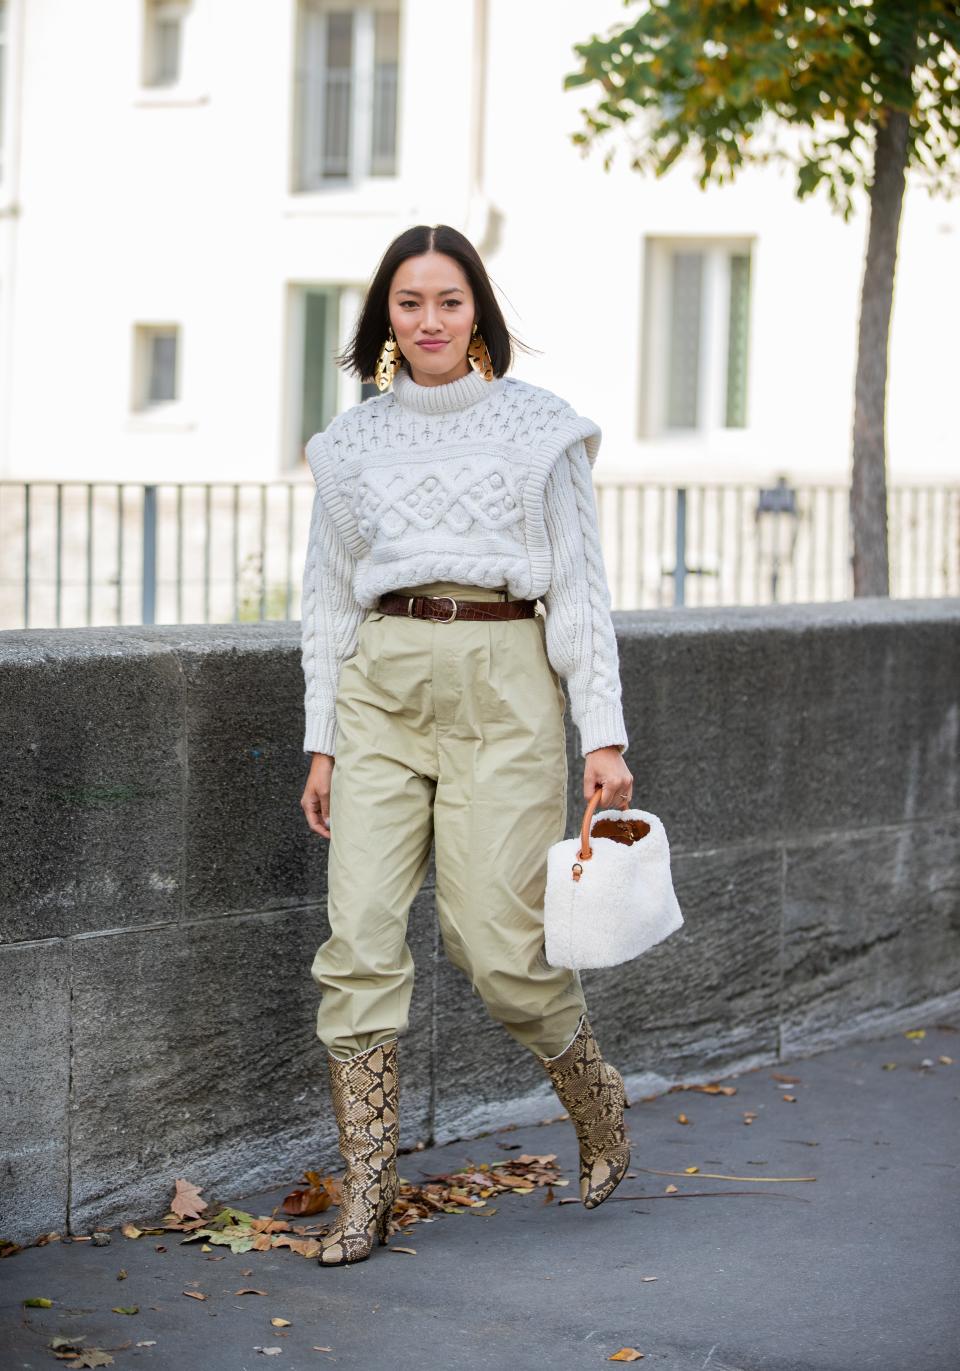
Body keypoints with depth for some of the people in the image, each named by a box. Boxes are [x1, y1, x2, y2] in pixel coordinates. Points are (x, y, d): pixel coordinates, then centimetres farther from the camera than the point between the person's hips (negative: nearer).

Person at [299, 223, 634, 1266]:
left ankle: (596, 1102, 24)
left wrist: (602, 734, -4)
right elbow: (329, 596, 15)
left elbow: (580, 587, 3)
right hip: (383, 684, 3)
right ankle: (366, 1192, -1)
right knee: (359, 938, -7)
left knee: (494, 940, -6)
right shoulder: (353, 441, 12)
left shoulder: (539, 427, 4)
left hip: (505, 685, -3)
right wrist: (322, 741, 10)